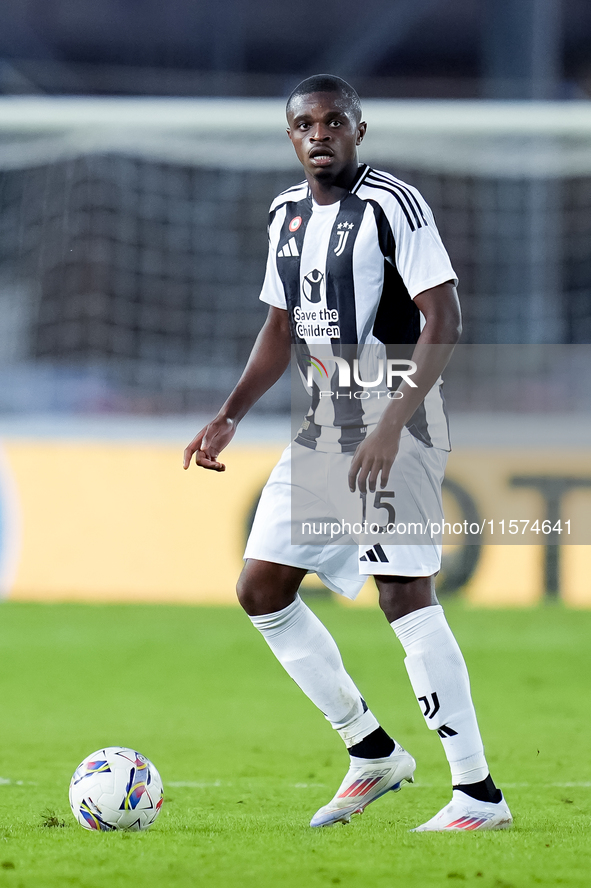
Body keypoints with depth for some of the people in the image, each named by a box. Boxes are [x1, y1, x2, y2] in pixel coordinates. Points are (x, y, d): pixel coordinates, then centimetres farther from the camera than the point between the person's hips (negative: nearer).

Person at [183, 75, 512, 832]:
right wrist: (230, 418, 10)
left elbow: (443, 322, -18)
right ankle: (373, 754, 17)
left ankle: (478, 794, -14)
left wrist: (391, 426, -26)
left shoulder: (392, 203, -13)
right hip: (323, 425, 9)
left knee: (405, 594, -17)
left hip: (395, 422, -9)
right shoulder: (287, 214, 12)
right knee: (261, 590, 7)